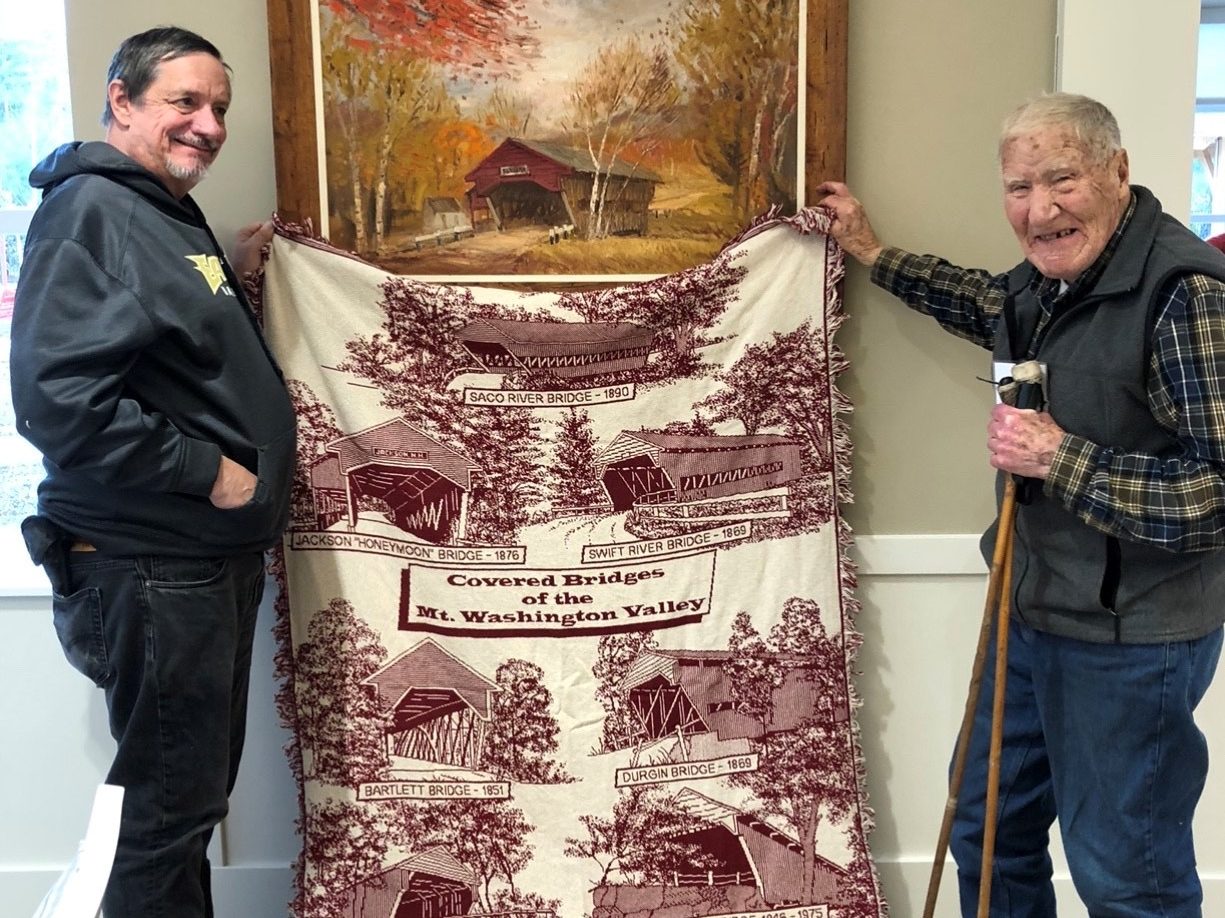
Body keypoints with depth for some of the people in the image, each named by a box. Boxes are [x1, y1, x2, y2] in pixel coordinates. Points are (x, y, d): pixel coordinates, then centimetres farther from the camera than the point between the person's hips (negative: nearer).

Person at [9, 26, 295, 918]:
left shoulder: (175, 216, 14)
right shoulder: (90, 209, -15)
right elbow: (58, 396, -27)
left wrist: (237, 278, 11)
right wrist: (205, 467, -21)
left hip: (215, 558, 10)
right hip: (149, 568, -10)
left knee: (198, 792, 21)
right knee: (168, 803, 3)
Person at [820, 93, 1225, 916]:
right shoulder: (1051, 278, 3)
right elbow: (991, 306, 29)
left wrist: (1061, 459, -26)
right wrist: (873, 253, 30)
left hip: (1131, 638, -8)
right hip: (1031, 611, 9)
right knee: (987, 828, 22)